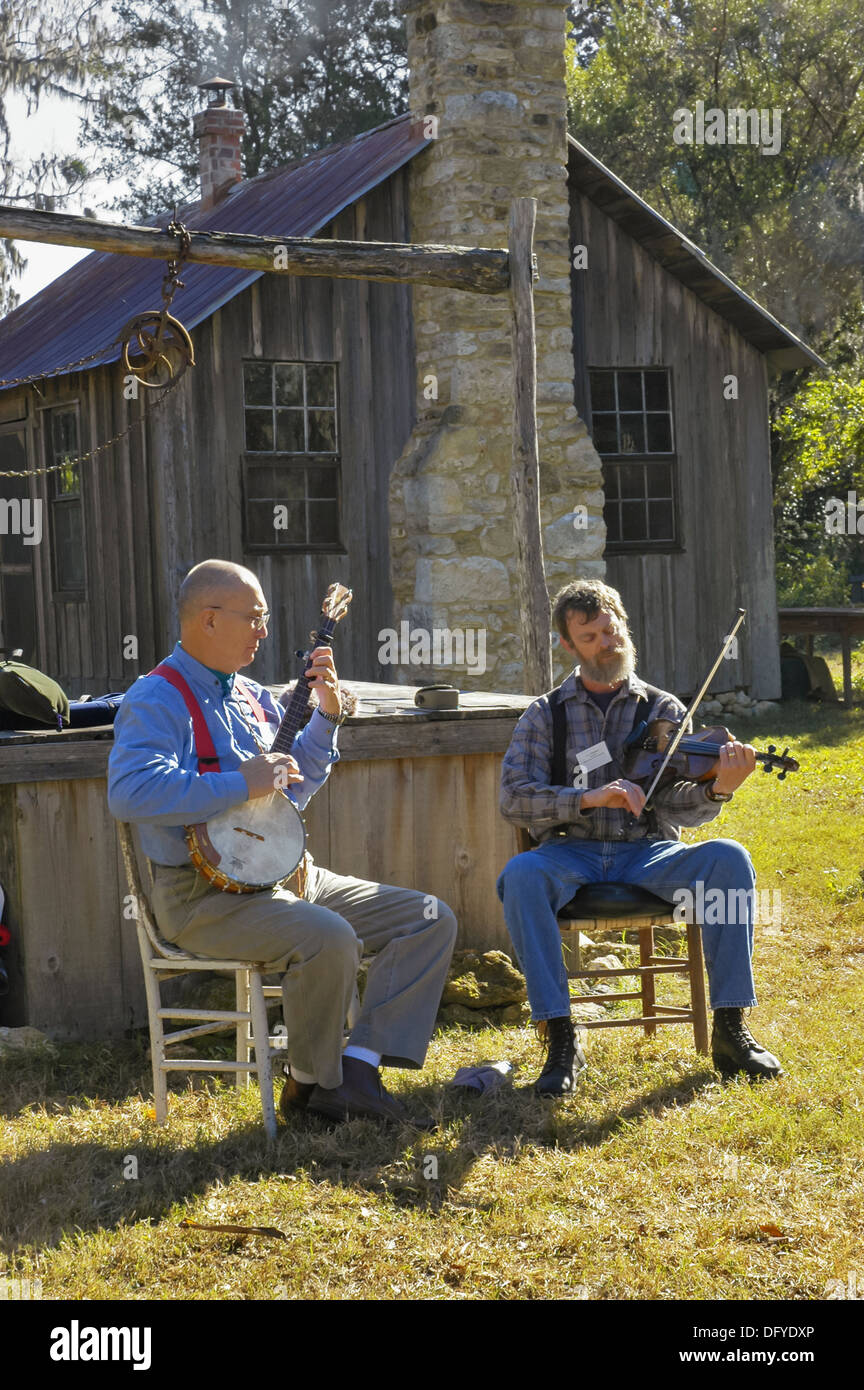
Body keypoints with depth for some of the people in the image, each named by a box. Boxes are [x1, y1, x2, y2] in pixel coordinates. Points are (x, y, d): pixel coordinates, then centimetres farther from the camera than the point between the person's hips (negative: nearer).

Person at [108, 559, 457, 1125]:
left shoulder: (250, 695, 19)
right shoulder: (156, 700, -8)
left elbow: (295, 783, 28)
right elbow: (130, 792, -27)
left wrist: (328, 713, 12)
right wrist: (241, 785, -23)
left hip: (289, 874, 9)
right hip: (205, 895, -9)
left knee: (431, 919, -3)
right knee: (329, 937, -35)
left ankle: (356, 1067, -14)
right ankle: (310, 1081, -10)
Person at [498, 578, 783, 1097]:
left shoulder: (663, 711, 10)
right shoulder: (545, 715, 9)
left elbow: (678, 806, -1)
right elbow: (515, 798, -5)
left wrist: (717, 789, -24)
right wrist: (589, 797, -21)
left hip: (649, 854, 1)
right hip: (573, 853, -1)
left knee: (729, 858, -29)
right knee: (521, 875, -35)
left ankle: (731, 1030, -23)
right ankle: (561, 1040, -28)